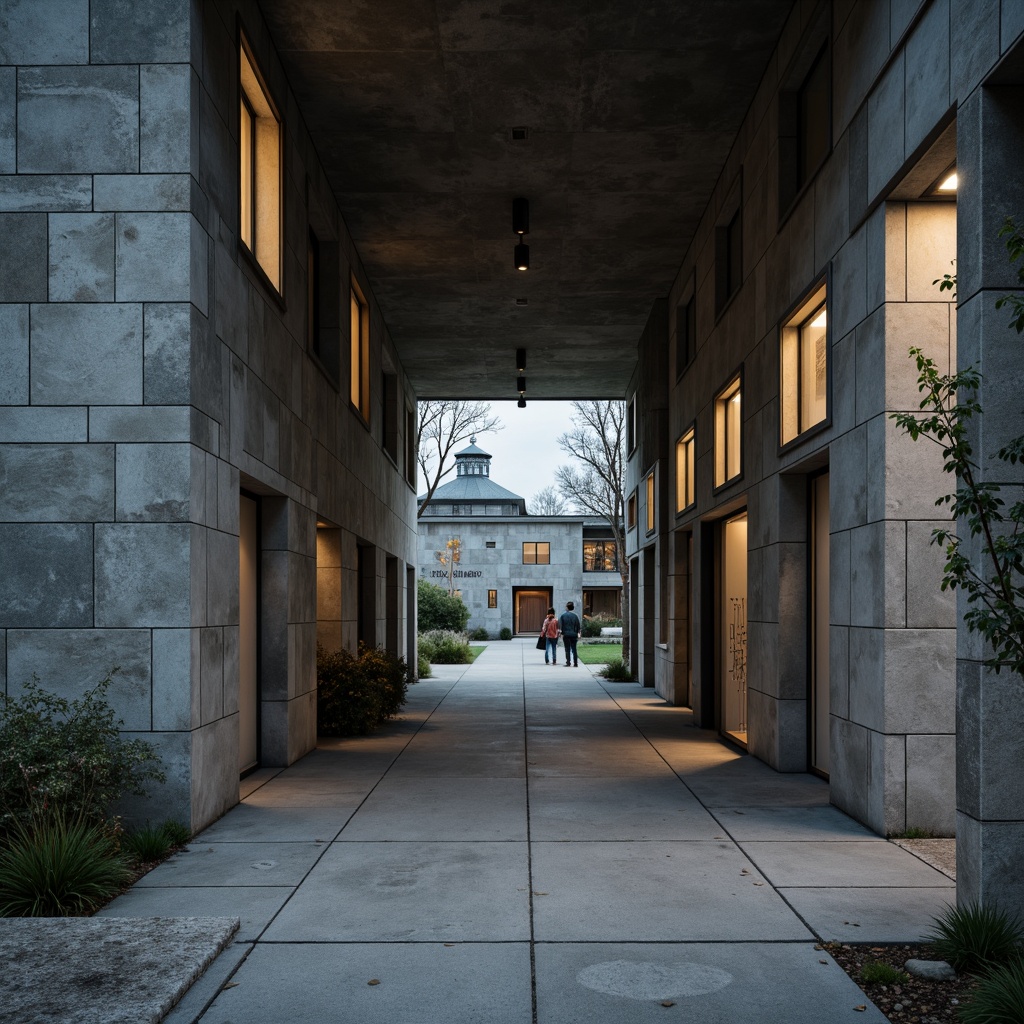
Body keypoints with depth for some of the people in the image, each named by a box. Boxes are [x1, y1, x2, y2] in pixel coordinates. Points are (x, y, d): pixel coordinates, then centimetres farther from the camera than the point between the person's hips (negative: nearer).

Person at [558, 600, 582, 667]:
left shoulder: (562, 615, -4)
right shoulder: (575, 615, 2)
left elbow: (560, 625, -4)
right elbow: (578, 625, 3)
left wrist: (561, 633, 3)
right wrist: (578, 633, 12)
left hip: (566, 634, -2)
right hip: (574, 634, 2)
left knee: (567, 649, 3)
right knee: (574, 649, 6)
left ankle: (568, 663, 0)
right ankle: (575, 663, 4)